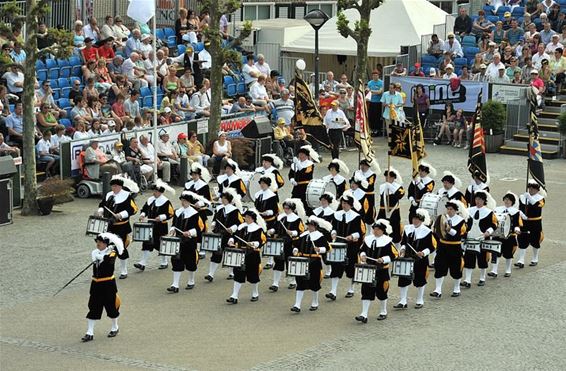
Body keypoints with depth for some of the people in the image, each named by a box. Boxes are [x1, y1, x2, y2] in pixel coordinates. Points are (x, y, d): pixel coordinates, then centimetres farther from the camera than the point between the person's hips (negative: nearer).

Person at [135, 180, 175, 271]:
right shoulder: (150, 200, 10)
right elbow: (144, 209, 19)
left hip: (161, 227, -5)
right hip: (150, 225, 5)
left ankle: (164, 263, 22)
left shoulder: (165, 201, -9)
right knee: (146, 244, -1)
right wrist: (142, 215, -2)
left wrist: (161, 217, -22)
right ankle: (142, 263, -2)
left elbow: (171, 213, -12)